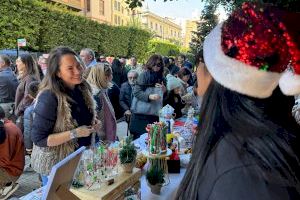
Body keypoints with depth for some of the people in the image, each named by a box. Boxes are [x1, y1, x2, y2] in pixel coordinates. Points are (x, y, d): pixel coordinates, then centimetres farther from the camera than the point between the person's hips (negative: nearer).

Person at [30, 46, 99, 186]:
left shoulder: (83, 88, -5)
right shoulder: (49, 97, -27)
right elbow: (38, 138, -24)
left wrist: (93, 124, -7)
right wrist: (74, 133, -29)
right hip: (55, 164, -6)